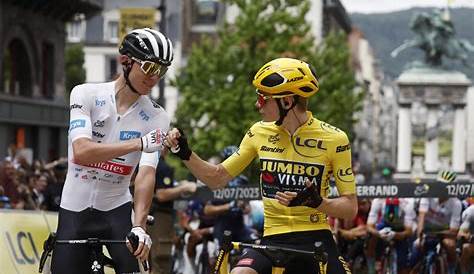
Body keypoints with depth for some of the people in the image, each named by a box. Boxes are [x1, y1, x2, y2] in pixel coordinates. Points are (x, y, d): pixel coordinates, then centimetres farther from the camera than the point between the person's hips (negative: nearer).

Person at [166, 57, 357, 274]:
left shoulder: (333, 139, -5)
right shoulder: (260, 133, 5)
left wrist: (316, 202, -22)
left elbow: (350, 207, -3)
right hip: (274, 240, 2)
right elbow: (217, 179, 14)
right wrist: (185, 154, -1)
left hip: (315, 242, -2)